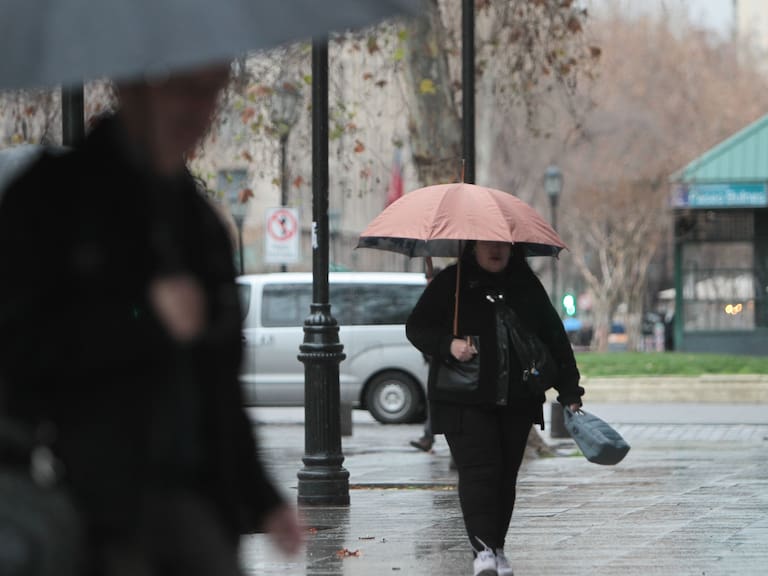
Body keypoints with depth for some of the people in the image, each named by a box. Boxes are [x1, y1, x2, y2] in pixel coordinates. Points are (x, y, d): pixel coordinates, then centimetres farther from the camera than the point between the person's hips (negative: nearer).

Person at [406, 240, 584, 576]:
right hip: (464, 400, -4)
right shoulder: (450, 283, 1)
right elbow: (416, 326, 1)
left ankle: (496, 547, 16)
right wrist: (447, 345, -18)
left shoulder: (527, 285, 10)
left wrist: (569, 391, 6)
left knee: (506, 475, 7)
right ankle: (483, 548, -19)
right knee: (478, 470, -14)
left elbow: (555, 340, 12)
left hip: (517, 403, 4)